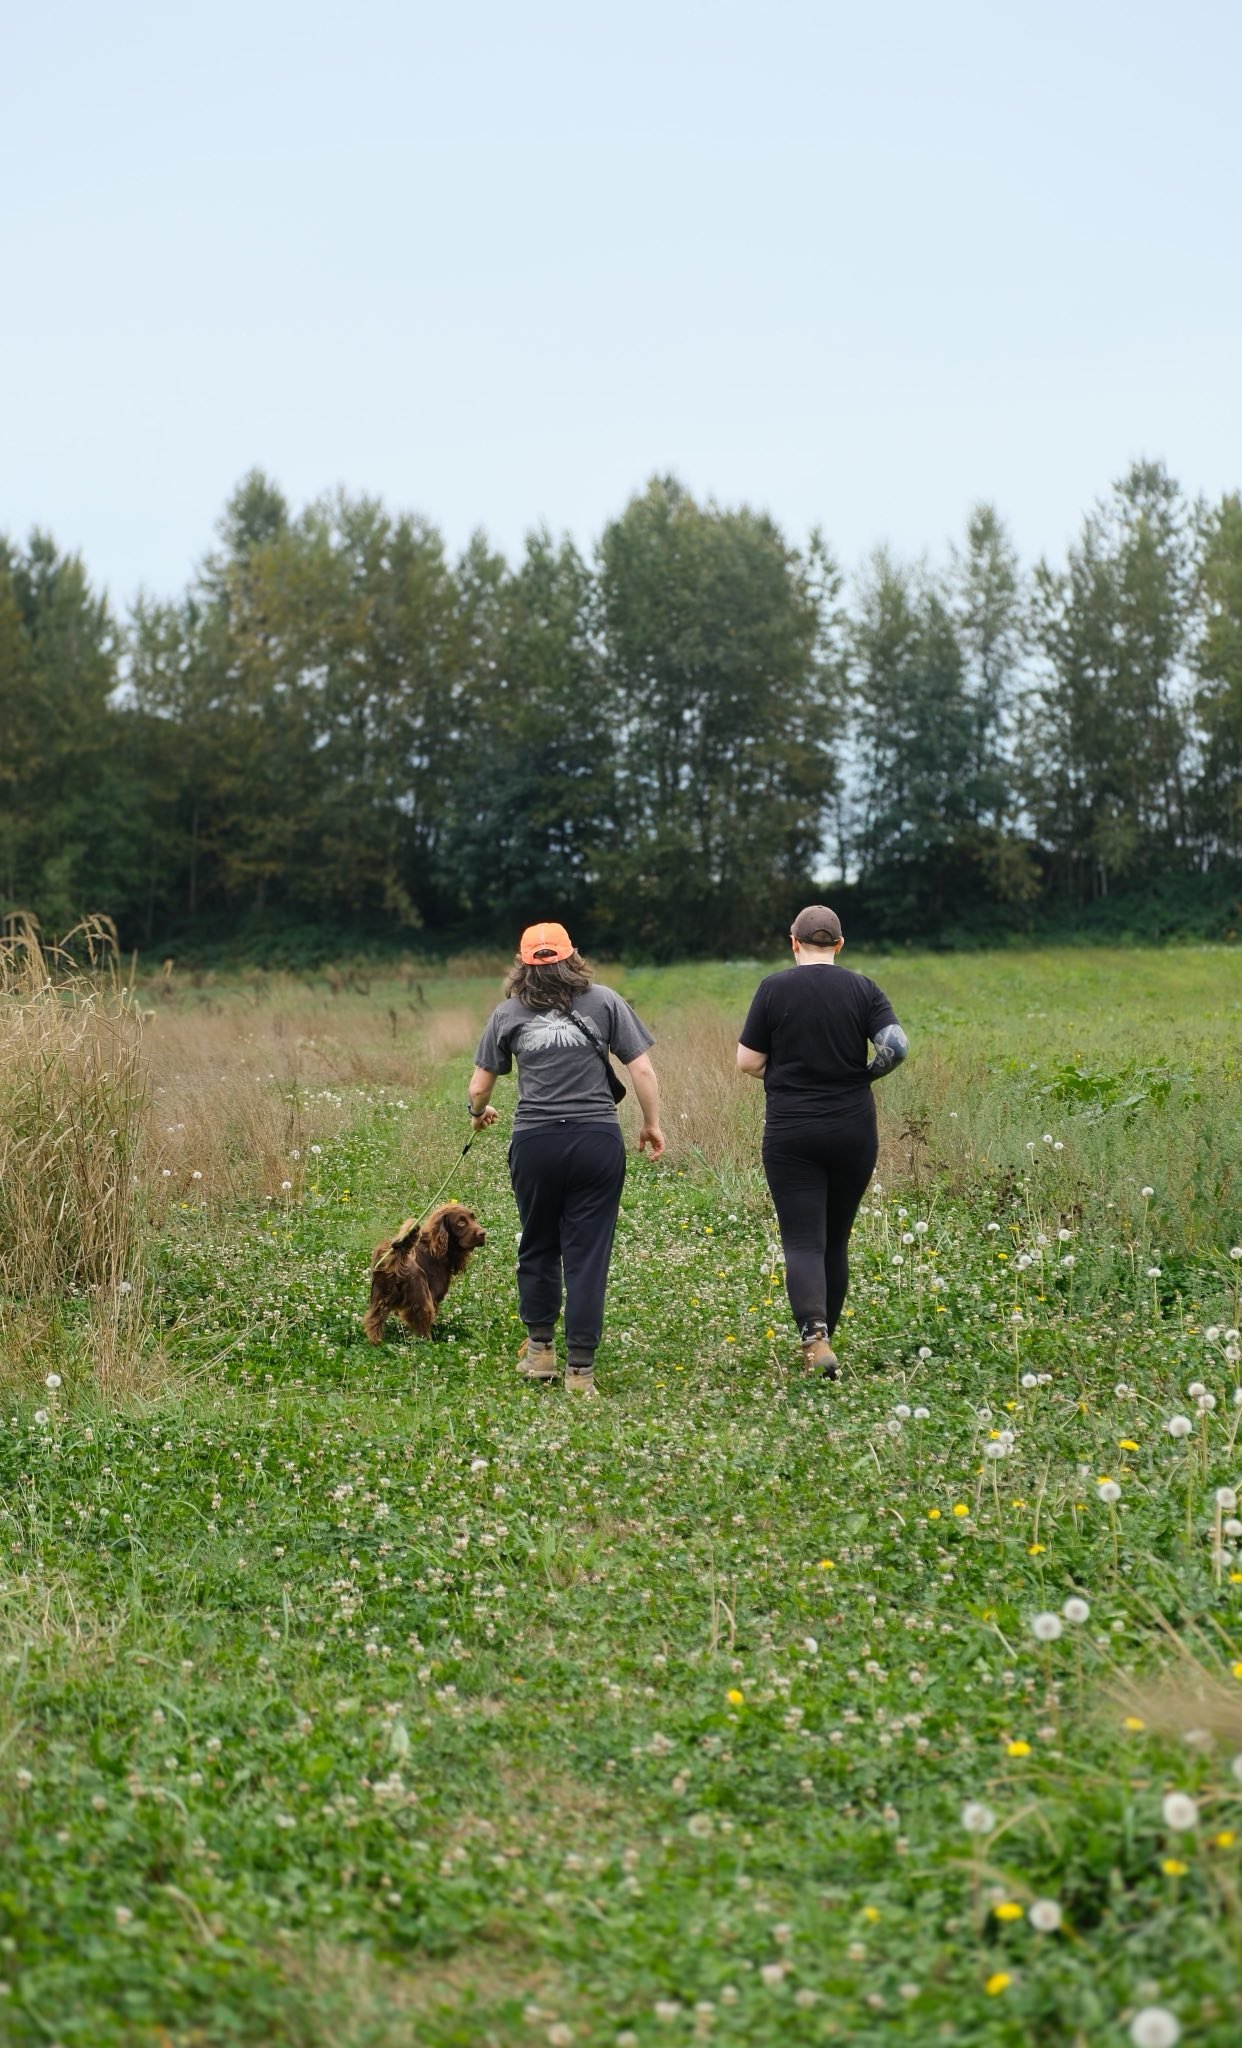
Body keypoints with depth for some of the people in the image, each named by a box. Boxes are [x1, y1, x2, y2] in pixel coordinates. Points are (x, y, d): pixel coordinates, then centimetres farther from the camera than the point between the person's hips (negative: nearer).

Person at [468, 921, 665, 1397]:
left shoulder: (508, 1013, 8)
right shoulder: (604, 1002, 4)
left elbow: (479, 1086, 12)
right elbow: (642, 1070, 0)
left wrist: (478, 1115, 34)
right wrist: (652, 1124, 13)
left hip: (535, 1142, 1)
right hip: (597, 1139, -1)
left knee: (537, 1249, 19)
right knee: (588, 1255, 2)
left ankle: (540, 1351, 28)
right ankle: (580, 1370, 2)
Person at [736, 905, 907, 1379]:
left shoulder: (774, 989, -5)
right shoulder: (863, 990, 1)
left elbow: (748, 1062, -4)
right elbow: (896, 1046, -11)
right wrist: (862, 1075, 7)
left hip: (791, 1134, -2)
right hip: (853, 1133, 2)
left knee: (803, 1243, -4)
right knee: (836, 1241, 15)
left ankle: (814, 1335, -26)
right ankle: (823, 1340, 23)